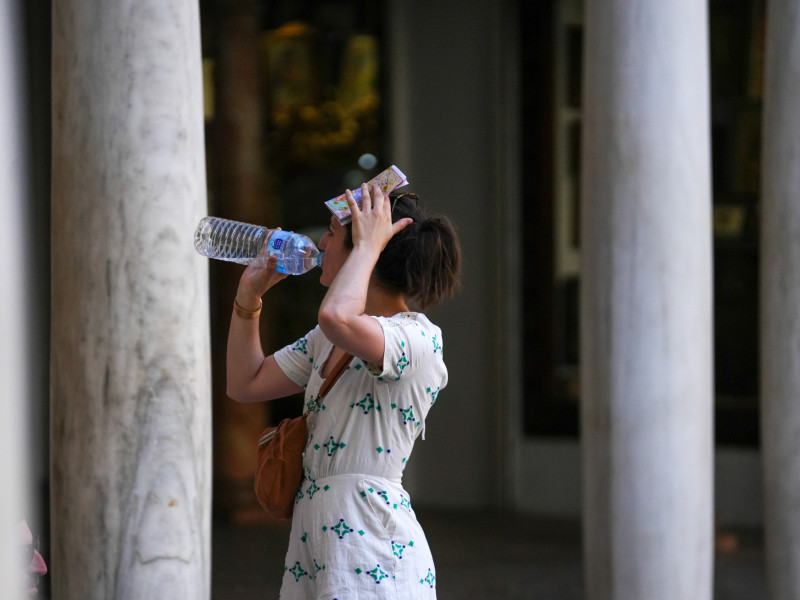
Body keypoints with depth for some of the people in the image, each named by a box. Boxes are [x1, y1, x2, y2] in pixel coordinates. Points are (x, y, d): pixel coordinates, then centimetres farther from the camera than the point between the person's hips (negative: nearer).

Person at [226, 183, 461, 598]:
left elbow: (337, 317, -35)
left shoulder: (417, 338, -14)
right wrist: (249, 295, 14)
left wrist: (367, 245, -20)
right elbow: (245, 384, 21)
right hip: (312, 535, 8)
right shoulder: (324, 341, 15)